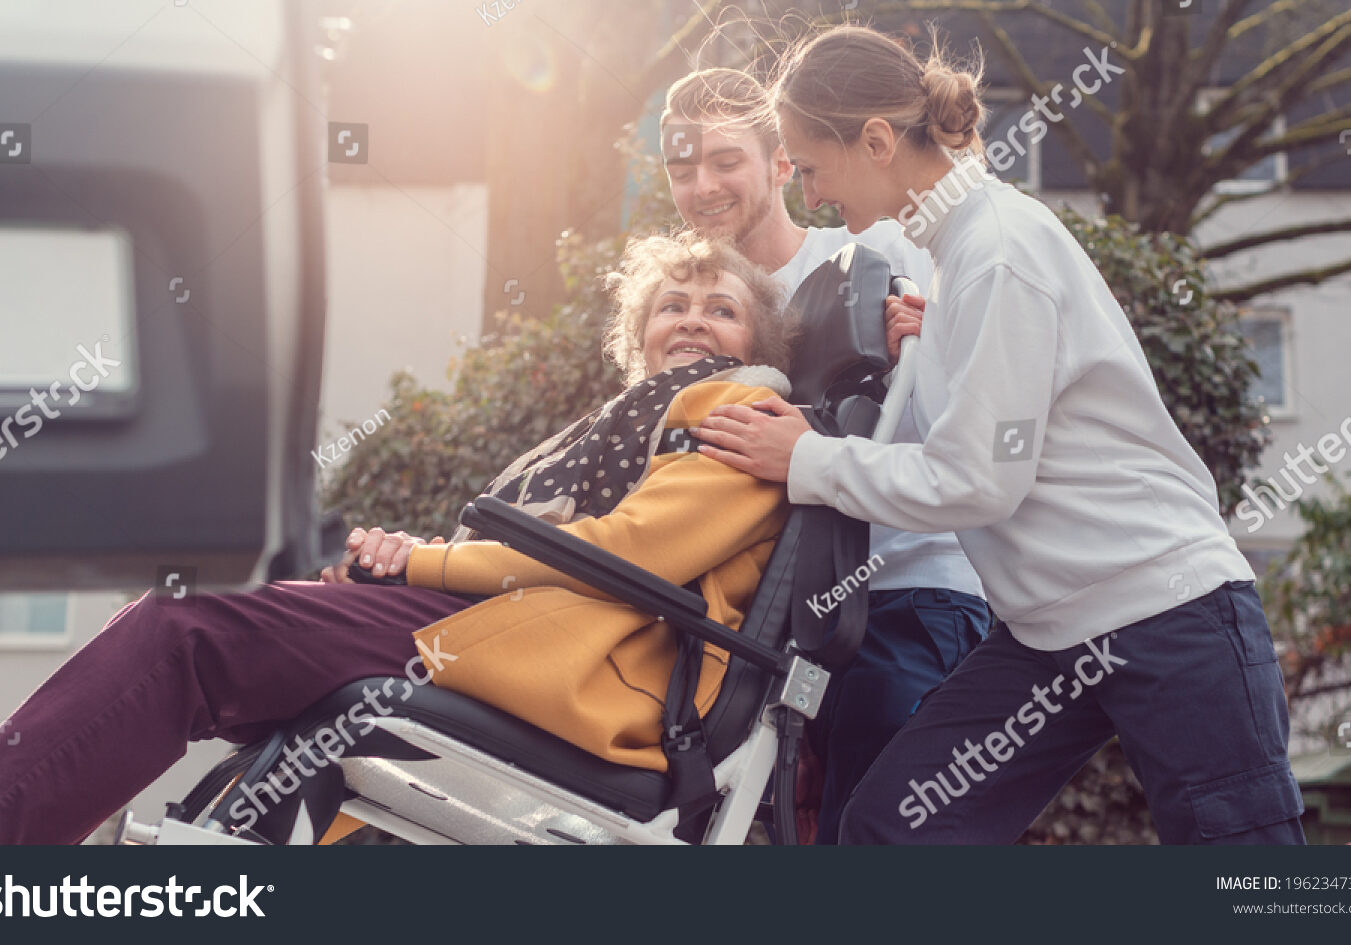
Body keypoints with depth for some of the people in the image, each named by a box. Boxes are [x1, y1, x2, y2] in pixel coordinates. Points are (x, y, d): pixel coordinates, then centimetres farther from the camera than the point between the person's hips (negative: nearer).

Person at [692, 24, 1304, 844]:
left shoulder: (1000, 253, -16)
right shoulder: (964, 241, 11)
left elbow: (974, 481, -19)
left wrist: (806, 460, -9)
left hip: (1167, 615, -9)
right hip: (1052, 628, 9)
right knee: (889, 823, 3)